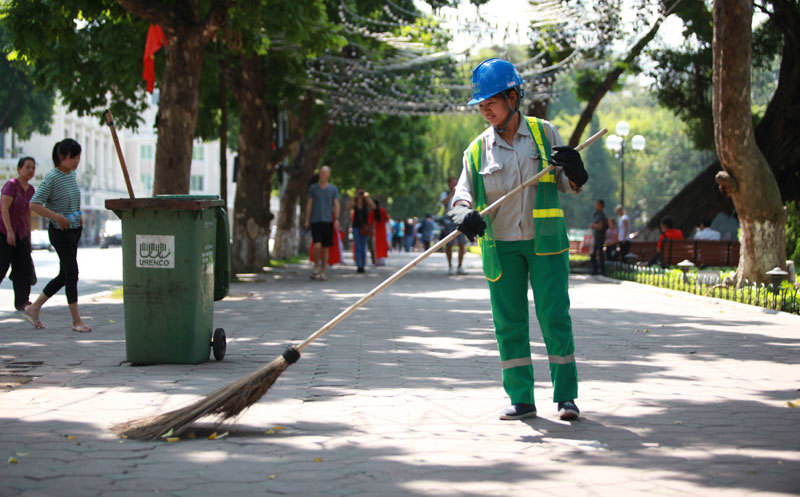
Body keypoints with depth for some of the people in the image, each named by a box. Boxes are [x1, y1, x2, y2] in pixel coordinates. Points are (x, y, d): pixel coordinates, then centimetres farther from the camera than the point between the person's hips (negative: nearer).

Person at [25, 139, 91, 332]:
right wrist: (58, 217, -23)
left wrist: (79, 215, 11)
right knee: (72, 274, -7)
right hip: (60, 231, -8)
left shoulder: (72, 175, 10)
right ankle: (77, 321, -2)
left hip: (75, 229, 8)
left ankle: (34, 308, 25)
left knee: (65, 275, 12)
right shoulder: (51, 177, -14)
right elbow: (34, 204, -19)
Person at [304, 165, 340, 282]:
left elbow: (336, 205, 7)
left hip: (328, 220, 1)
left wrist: (336, 219, -6)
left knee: (326, 247, 2)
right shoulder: (313, 188, 8)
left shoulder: (333, 189, 9)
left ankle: (323, 272, 8)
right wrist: (307, 220, 4)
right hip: (315, 220, -1)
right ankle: (316, 266, 5)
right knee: (317, 245, -16)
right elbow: (309, 204, 9)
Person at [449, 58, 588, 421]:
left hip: (545, 242, -2)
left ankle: (566, 396, 3)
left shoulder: (544, 134, 2)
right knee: (508, 323, 1)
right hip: (501, 247, 2)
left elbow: (570, 186, 7)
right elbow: (462, 194, -2)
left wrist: (574, 170, -16)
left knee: (554, 317, -5)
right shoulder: (477, 150, 5)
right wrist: (464, 215, -24)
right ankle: (521, 399, 9)